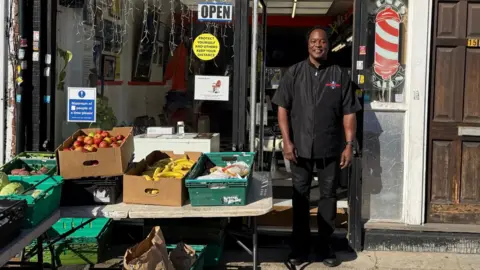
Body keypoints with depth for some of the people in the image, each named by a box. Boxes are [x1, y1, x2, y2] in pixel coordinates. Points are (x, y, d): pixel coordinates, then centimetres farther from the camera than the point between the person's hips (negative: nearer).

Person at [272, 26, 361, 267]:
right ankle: (300, 247, 19)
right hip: (300, 147, 0)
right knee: (300, 197, 8)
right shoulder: (294, 73, 2)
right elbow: (283, 108, 0)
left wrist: (349, 144, -4)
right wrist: (287, 141, -7)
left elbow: (348, 113, 2)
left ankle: (325, 246, 21)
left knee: (328, 196, 8)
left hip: (330, 148, 0)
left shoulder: (340, 75, 3)